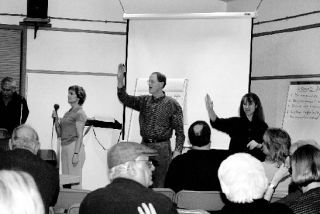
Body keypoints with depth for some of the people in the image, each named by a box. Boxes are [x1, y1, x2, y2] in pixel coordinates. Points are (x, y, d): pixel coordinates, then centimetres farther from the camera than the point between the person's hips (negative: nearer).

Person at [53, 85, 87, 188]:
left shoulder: (79, 113, -6)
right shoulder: (67, 113, 18)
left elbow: (80, 136, -12)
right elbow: (59, 133, 18)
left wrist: (76, 154, -18)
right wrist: (56, 119, 5)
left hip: (74, 147, -8)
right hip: (65, 147, 8)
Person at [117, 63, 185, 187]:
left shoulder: (172, 104, -2)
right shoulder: (144, 101, 11)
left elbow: (179, 131, -4)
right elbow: (125, 99, -3)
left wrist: (177, 151, -13)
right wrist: (120, 80, -16)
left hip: (162, 148, -4)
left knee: (160, 185, -1)